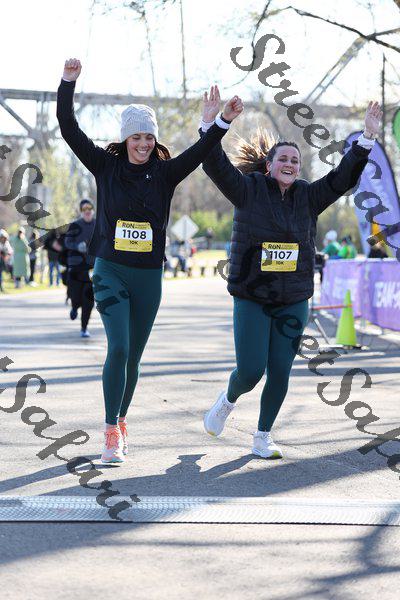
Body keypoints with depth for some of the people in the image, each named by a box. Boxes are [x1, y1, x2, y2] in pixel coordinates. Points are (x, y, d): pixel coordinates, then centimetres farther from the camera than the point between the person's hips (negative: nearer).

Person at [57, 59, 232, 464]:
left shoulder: (165, 173, 2)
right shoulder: (106, 166, 0)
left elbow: (201, 151, -10)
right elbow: (69, 129, -4)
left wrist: (218, 124, -27)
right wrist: (68, 83, -13)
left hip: (148, 276, 2)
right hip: (111, 271, -2)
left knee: (132, 356, 11)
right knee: (118, 348, -18)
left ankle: (120, 423, 30)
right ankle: (112, 433, -15)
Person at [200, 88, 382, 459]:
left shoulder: (307, 197, 7)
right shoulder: (249, 190, -3)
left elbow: (343, 177, 2)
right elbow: (216, 165, -15)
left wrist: (367, 139, -8)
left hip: (293, 302, 3)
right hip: (251, 299, -3)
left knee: (280, 373, 2)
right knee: (250, 371, -8)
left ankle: (262, 438, 18)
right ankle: (227, 401, 26)